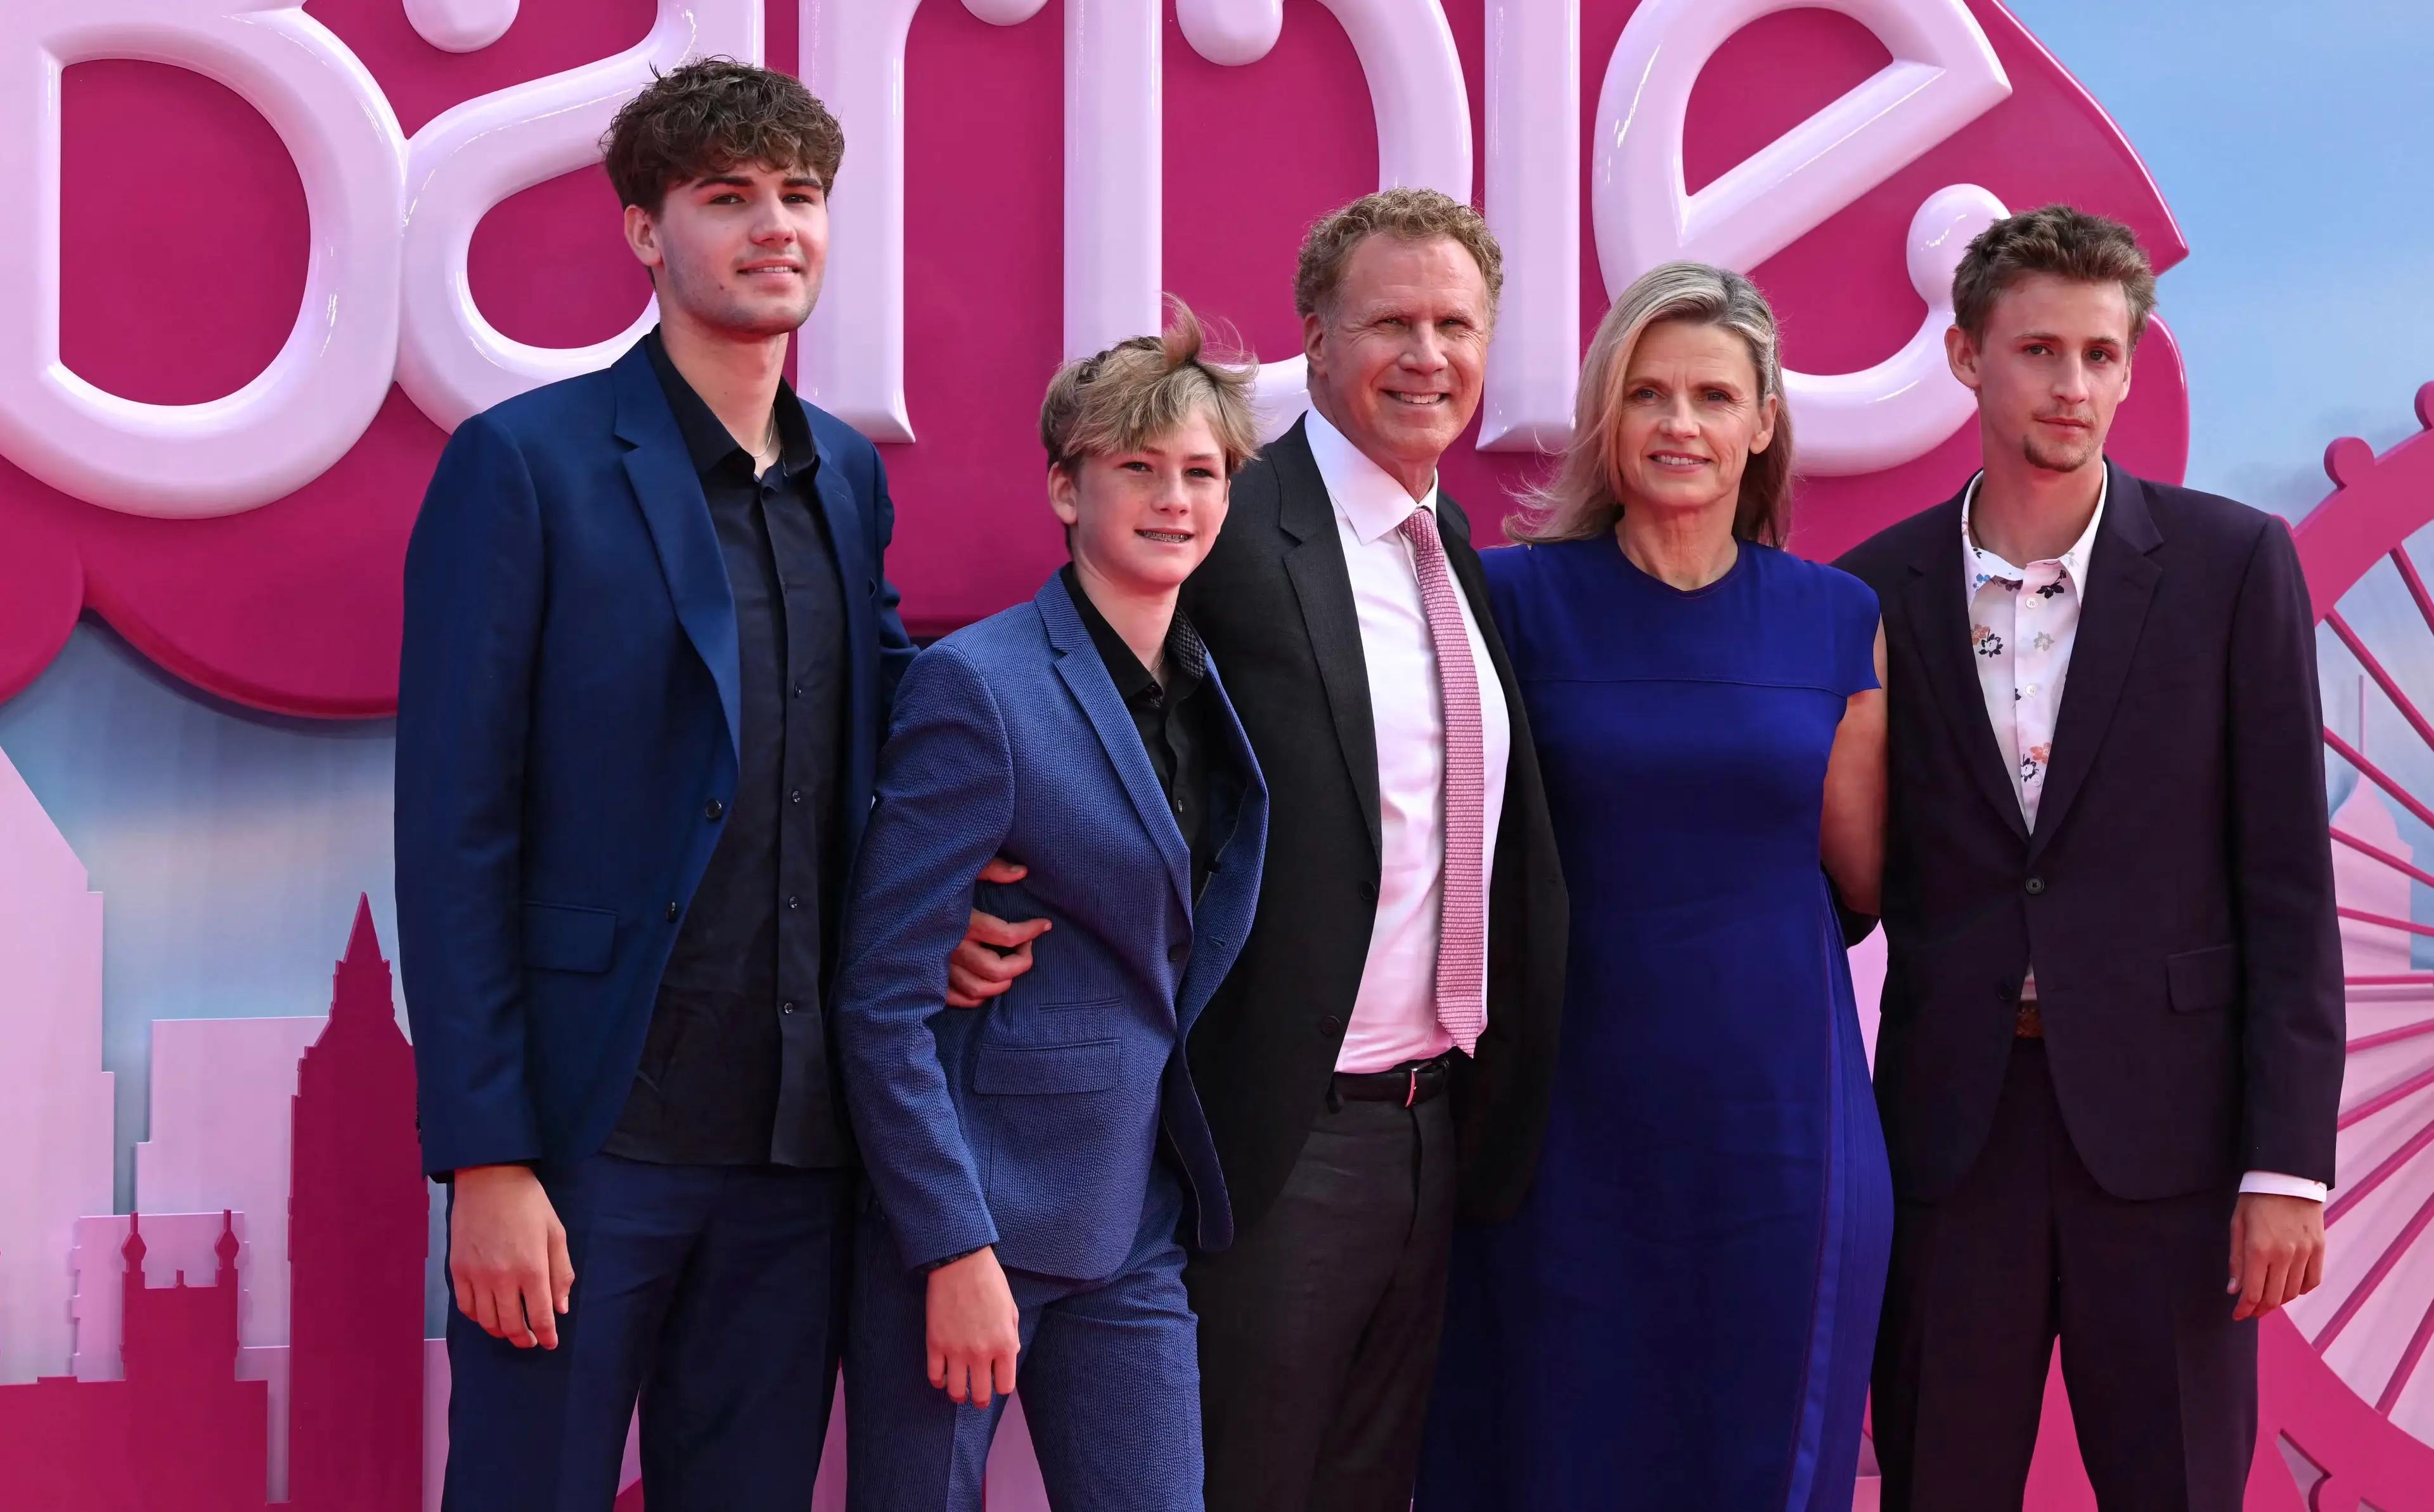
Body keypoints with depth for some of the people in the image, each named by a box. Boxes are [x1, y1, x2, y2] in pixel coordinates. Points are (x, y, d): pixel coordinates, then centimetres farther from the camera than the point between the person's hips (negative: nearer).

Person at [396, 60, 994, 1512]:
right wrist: (486, 1159, -14)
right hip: (595, 1131, -5)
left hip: (800, 1133, 5)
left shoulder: (851, 476, 13)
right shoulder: (526, 463, -6)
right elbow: (455, 830, -9)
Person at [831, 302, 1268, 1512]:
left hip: (1136, 1231, 6)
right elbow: (885, 1001, -14)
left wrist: (1188, 1189, 10)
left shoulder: (1215, 691, 10)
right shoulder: (978, 686, -12)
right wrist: (957, 1251, -18)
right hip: (973, 1216, -6)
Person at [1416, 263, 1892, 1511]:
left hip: (1778, 1124, 2)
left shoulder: (1835, 617, 3)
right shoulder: (1519, 598, -2)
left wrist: (1863, 707, -5)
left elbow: (1863, 882, 6)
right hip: (1576, 1116, -1)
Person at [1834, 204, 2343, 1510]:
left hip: (2165, 1121, -1)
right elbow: (1859, 867, 8)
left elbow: (2288, 878, -3)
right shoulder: (1880, 588, 4)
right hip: (1950, 1122, 2)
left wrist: (2288, 1161, -8)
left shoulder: (2233, 563, -1)